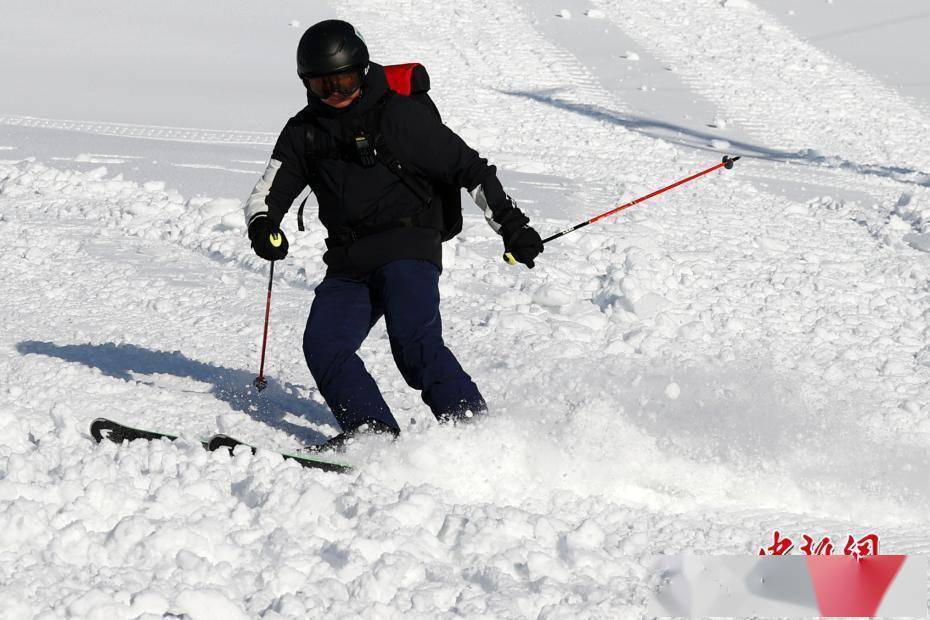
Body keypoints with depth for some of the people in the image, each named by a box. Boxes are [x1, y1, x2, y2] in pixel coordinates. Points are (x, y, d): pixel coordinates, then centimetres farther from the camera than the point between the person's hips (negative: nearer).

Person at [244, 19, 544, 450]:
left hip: (407, 249, -6)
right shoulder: (303, 132, 13)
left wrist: (510, 224, -3)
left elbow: (468, 168, 0)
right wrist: (262, 225, -14)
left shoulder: (400, 115, -2)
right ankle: (373, 433, -16)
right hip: (347, 264, 6)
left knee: (415, 343, -24)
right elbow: (268, 192, 10)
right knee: (323, 347, -15)